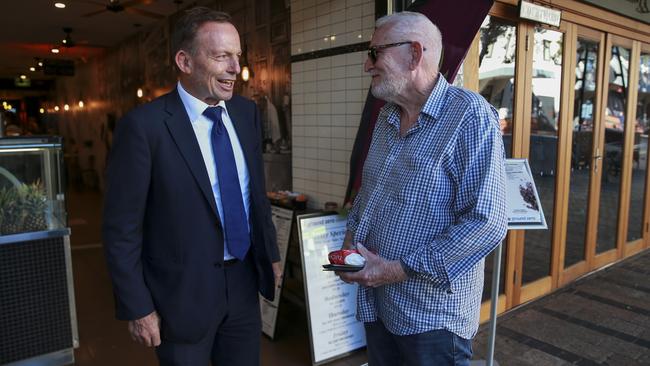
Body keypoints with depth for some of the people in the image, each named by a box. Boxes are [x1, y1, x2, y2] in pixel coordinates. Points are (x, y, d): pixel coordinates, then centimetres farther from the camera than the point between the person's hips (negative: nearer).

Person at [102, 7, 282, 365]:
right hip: (182, 293, -4)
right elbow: (122, 230, -13)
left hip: (244, 282, 5)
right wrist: (137, 309, -9)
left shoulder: (246, 112, 0)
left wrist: (271, 253, 12)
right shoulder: (144, 125, -18)